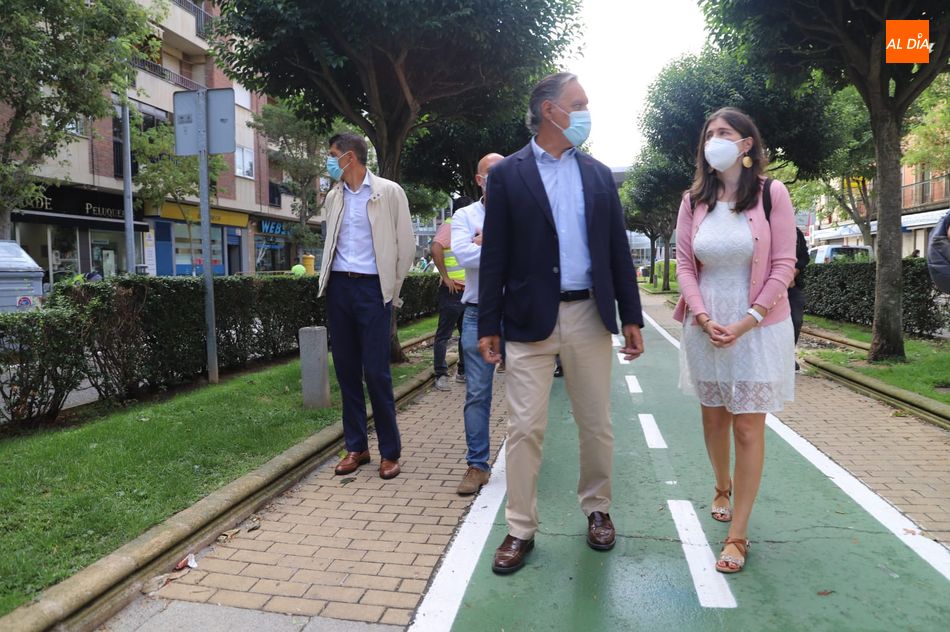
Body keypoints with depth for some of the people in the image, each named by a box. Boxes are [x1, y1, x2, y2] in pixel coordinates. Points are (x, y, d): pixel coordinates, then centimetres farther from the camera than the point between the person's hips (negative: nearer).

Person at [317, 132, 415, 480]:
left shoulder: (389, 192, -1)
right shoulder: (333, 197, 13)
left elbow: (406, 244, -1)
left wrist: (392, 289, -1)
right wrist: (329, 279, 10)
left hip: (372, 287, -5)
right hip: (338, 287, 5)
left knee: (376, 372, -6)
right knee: (346, 370, 7)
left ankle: (390, 451, 7)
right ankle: (356, 446, 19)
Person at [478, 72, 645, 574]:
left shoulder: (598, 175, 11)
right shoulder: (507, 174, 1)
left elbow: (617, 250, 11)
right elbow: (495, 256, -1)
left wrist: (631, 317, 7)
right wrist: (487, 325, -5)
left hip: (588, 316, 3)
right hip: (530, 319, -3)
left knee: (596, 425, 12)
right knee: (524, 428, 1)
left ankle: (596, 509, 33)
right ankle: (520, 529, 16)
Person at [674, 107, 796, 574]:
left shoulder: (772, 194, -6)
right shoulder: (694, 200, 3)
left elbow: (783, 267, -7)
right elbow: (684, 263, 2)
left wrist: (747, 323, -15)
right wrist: (703, 318, -10)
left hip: (758, 326, -3)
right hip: (706, 325, 3)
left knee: (748, 427, -1)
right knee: (714, 415, 16)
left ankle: (737, 536, 8)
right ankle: (723, 487, 43)